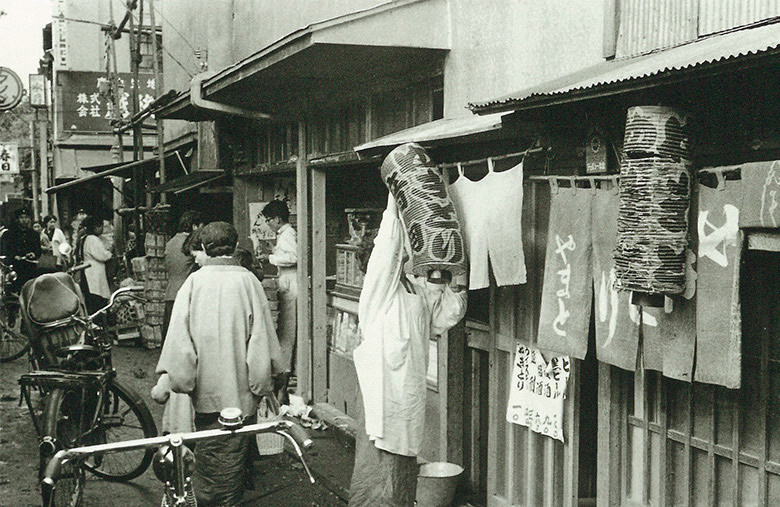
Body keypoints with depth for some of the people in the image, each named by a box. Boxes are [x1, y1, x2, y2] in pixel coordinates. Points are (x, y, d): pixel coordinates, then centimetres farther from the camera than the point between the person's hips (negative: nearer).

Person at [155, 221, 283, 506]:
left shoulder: (194, 281, -4)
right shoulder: (247, 281, -4)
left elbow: (179, 333, -7)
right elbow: (262, 334, -4)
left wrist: (169, 376, -1)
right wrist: (263, 379, 5)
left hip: (206, 385, 1)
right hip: (239, 386, -1)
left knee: (206, 450, 14)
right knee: (234, 451, 8)